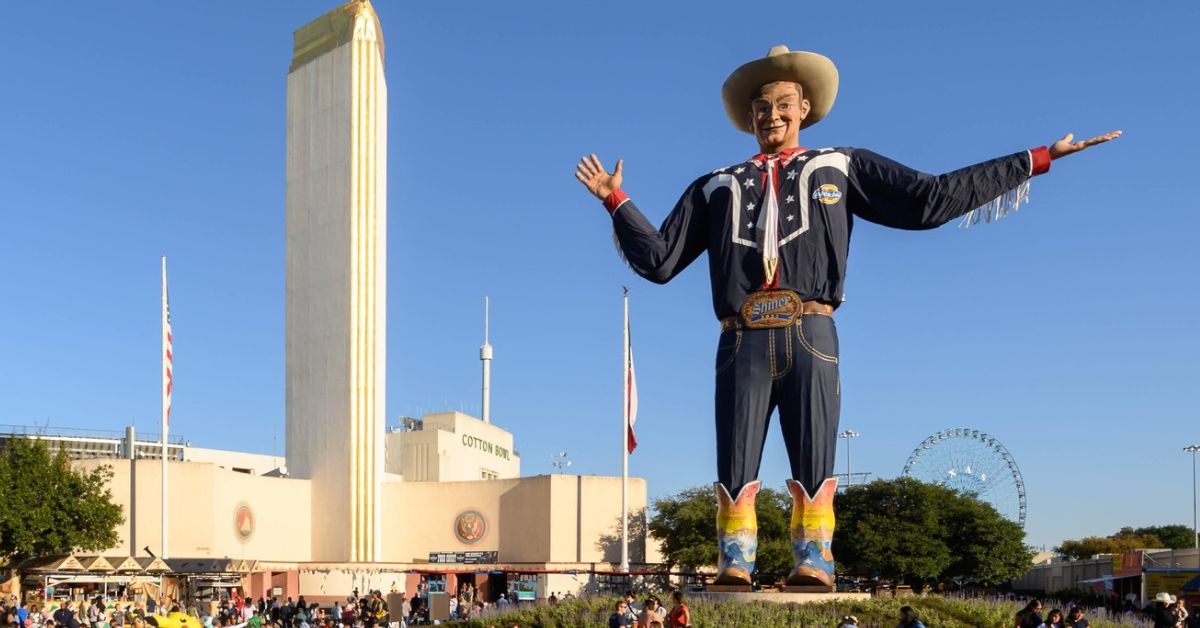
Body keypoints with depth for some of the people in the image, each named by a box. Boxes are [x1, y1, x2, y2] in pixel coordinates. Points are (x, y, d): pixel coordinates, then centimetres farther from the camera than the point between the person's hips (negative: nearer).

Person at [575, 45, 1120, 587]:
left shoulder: (840, 168, 20)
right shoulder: (718, 186, 24)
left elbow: (931, 200, 12)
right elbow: (659, 259, 20)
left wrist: (1035, 161, 10)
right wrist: (616, 201, 14)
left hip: (810, 338, -1)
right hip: (743, 342, 1)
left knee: (814, 465, -6)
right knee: (735, 468, -6)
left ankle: (813, 563, -3)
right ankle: (733, 564, -2)